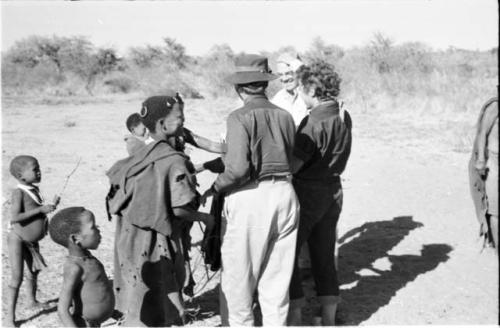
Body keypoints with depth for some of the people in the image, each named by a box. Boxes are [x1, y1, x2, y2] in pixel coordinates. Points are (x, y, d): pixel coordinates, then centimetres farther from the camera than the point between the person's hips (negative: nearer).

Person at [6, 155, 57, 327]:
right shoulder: (19, 192, -21)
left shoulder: (35, 190, 2)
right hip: (17, 238, -8)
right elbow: (15, 217, -30)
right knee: (17, 277, -9)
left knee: (34, 270, 23)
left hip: (32, 240, 8)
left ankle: (32, 301, 46)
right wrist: (40, 210, -30)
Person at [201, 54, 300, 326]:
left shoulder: (240, 118, -12)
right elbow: (288, 159, 9)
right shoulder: (284, 116, 6)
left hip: (249, 199, -6)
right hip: (284, 194, 6)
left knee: (238, 276, 9)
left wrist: (214, 188, -3)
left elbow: (238, 168, -20)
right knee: (276, 277, 16)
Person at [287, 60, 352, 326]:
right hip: (333, 189, 8)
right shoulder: (343, 116, 4)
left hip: (308, 191, -8)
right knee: (324, 256, 15)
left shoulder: (314, 122, -21)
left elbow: (292, 166, -21)